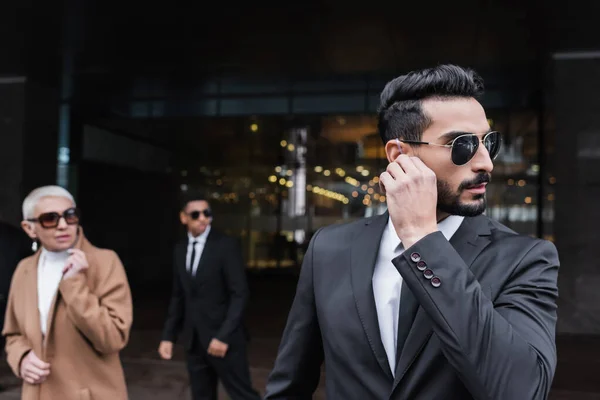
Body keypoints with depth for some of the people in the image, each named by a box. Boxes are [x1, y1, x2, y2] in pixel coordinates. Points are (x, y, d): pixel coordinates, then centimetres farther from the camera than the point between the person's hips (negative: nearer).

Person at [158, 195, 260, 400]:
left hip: (223, 337, -5)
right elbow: (178, 296, 14)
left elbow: (240, 294, -12)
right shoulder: (180, 249, 9)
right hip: (193, 339, 5)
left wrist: (224, 335, -18)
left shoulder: (226, 245, -8)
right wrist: (168, 336, 8)